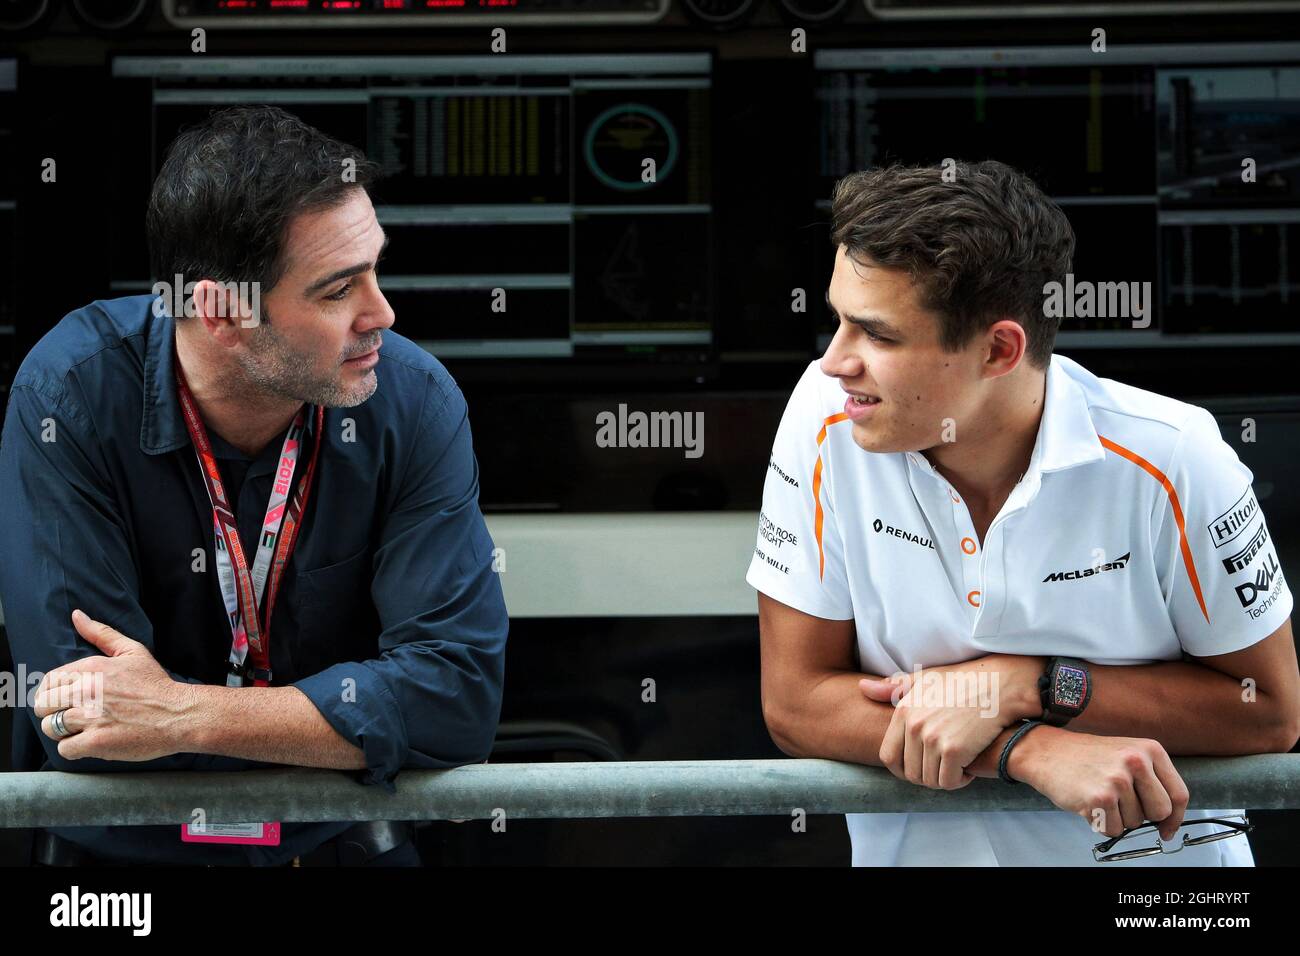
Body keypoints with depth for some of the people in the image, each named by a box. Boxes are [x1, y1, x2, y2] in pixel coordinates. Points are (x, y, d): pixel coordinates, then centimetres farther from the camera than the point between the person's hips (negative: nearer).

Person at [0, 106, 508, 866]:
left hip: (342, 839, 1)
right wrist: (358, 719, -15)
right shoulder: (71, 399, -15)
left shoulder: (415, 402, -10)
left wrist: (188, 716, -24)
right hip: (122, 845, -1)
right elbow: (82, 720, -18)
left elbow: (459, 685, -17)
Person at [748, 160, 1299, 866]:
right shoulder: (826, 419, -9)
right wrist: (1035, 753, -18)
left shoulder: (1168, 461, -13)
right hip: (916, 849, 1)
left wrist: (1024, 687, -16)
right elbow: (794, 703, -7)